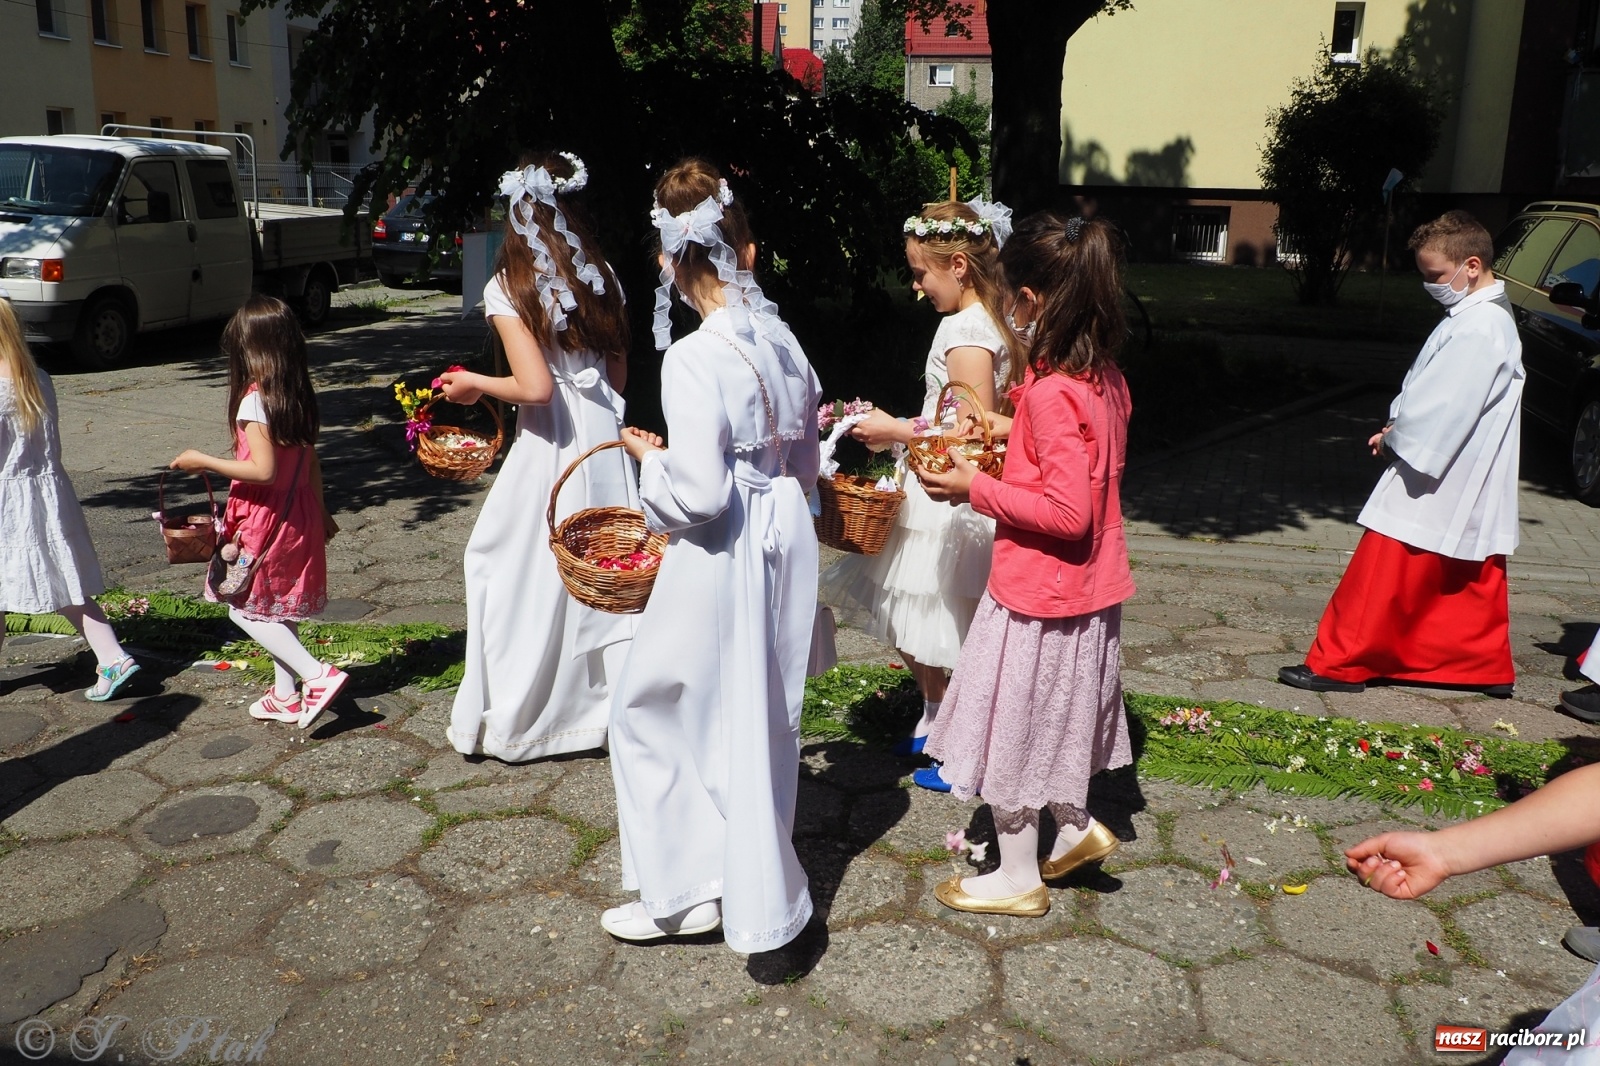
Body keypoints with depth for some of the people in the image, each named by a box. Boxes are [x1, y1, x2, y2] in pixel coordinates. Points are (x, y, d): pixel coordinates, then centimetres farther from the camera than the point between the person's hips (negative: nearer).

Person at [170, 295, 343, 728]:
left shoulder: (254, 399, -19)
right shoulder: (300, 395, 4)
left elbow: (263, 470, -25)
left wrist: (203, 461, -15)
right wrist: (320, 512, 19)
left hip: (265, 516, -8)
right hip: (299, 513, 8)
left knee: (244, 608, 5)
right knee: (278, 607, 17)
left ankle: (318, 674, -6)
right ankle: (286, 696, 24)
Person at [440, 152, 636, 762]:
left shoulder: (509, 288, -9)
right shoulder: (602, 276, 7)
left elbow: (535, 387, -18)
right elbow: (619, 375, 10)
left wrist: (475, 385, -1)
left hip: (550, 447, -5)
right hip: (605, 438, 5)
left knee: (524, 571, 7)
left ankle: (510, 718, 18)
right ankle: (605, 700, 23)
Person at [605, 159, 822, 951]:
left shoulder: (693, 358, -20)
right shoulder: (784, 342, 2)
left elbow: (698, 493, -23)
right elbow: (805, 467, 10)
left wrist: (650, 459, -5)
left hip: (721, 559, -7)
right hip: (784, 548, 8)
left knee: (653, 714, 12)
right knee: (760, 717, 20)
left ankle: (686, 892, 22)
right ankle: (758, 883, 36)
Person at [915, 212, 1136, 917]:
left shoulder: (1052, 391, -25)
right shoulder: (1104, 378, 2)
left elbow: (1067, 512, -27)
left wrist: (976, 489, -20)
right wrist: (1014, 439, 12)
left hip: (1040, 593, -9)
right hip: (1087, 589, 9)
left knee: (1012, 729, 9)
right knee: (1053, 719, 26)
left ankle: (1018, 879, 24)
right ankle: (1076, 828, 37)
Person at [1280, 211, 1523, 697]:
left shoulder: (1476, 329, -21)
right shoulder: (1491, 318, 12)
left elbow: (1444, 407, -23)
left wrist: (1396, 437, -8)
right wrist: (1399, 430, 1)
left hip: (1435, 488, -10)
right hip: (1470, 491, 10)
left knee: (1382, 575, -2)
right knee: (1472, 583, 18)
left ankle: (1338, 664, 6)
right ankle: (1489, 667, 29)